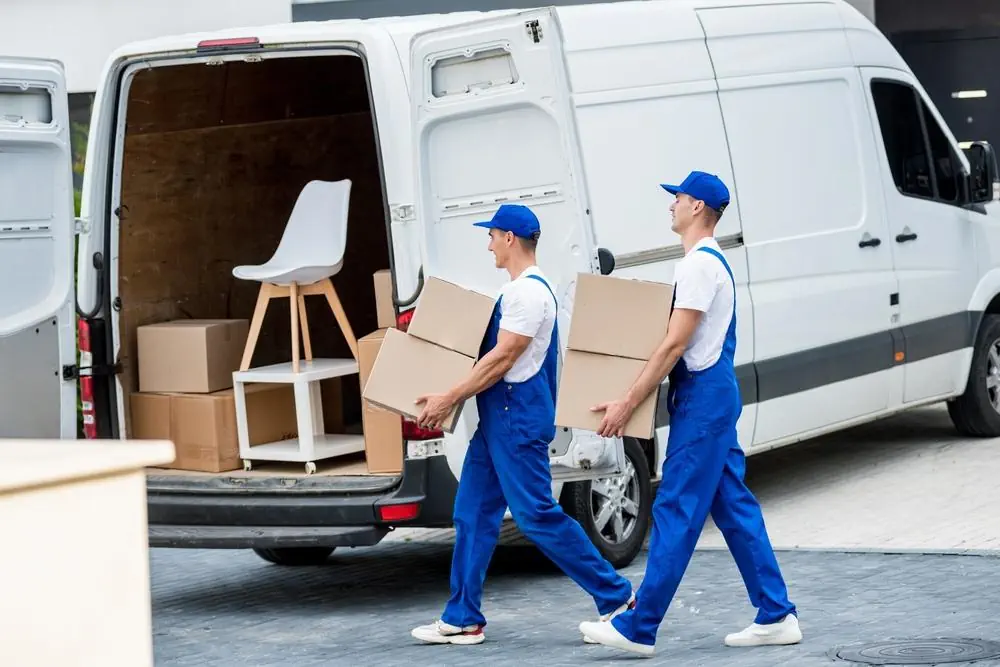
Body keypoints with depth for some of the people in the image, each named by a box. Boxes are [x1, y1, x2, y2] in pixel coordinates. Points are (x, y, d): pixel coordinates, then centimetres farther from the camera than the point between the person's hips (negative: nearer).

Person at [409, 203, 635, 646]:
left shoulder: (529, 291, -17)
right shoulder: (517, 289, 15)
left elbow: (502, 359, -20)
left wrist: (448, 401, -18)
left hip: (518, 417, -10)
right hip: (497, 416, 11)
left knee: (537, 515, -7)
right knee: (472, 514, 9)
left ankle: (616, 597, 1)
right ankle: (462, 619, 13)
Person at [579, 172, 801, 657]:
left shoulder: (700, 264, -16)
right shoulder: (710, 261, 17)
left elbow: (674, 346, -20)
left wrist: (626, 404, -19)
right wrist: (632, 395, 22)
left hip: (702, 398, -11)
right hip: (714, 395, 11)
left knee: (676, 512, -8)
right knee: (735, 508, 11)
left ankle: (638, 628, -6)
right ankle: (776, 616, 13)